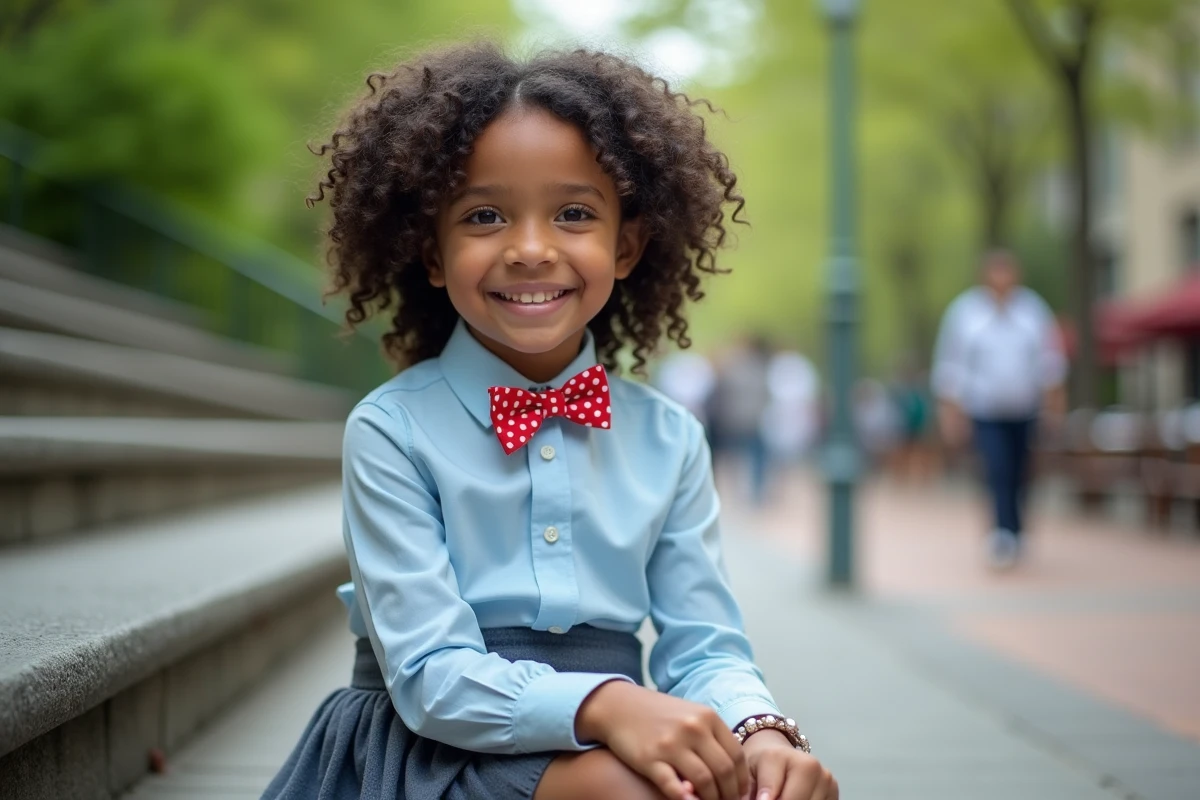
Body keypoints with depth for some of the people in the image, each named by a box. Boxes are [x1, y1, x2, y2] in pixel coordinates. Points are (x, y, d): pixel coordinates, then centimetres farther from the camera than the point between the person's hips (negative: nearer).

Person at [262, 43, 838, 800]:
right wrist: (603, 703, -30)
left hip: (606, 734, 5)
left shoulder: (668, 439, 5)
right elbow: (431, 673, -14)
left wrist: (759, 730, -20)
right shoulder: (391, 433, -7)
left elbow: (704, 648, 2)